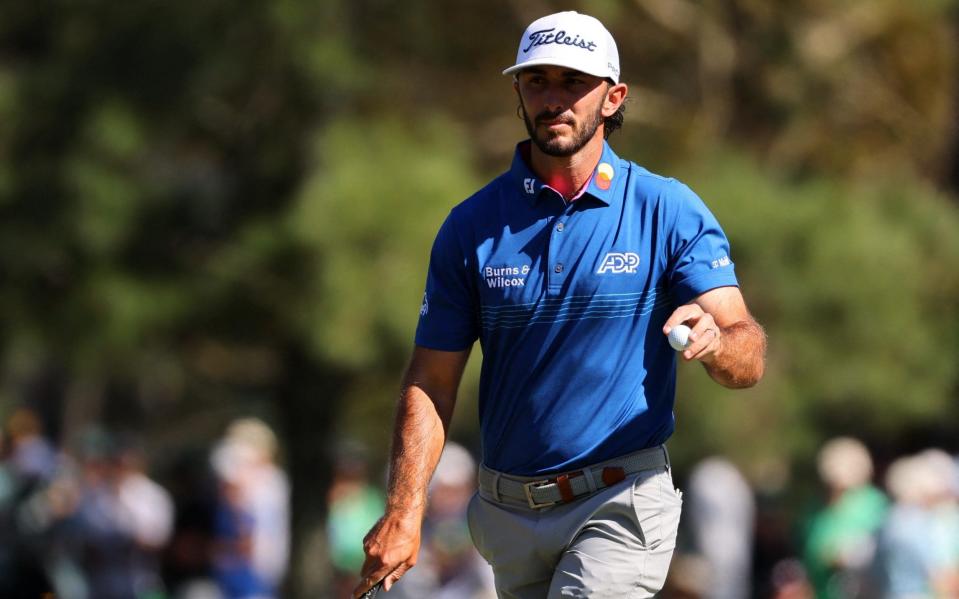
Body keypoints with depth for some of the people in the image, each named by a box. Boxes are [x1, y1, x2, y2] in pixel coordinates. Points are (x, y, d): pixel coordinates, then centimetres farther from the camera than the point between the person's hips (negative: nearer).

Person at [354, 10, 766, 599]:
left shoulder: (671, 212, -4)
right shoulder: (472, 227, 3)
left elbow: (749, 360, -11)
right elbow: (431, 382, 4)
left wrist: (714, 341, -36)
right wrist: (404, 512, -9)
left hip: (622, 506, -4)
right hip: (509, 513, 4)